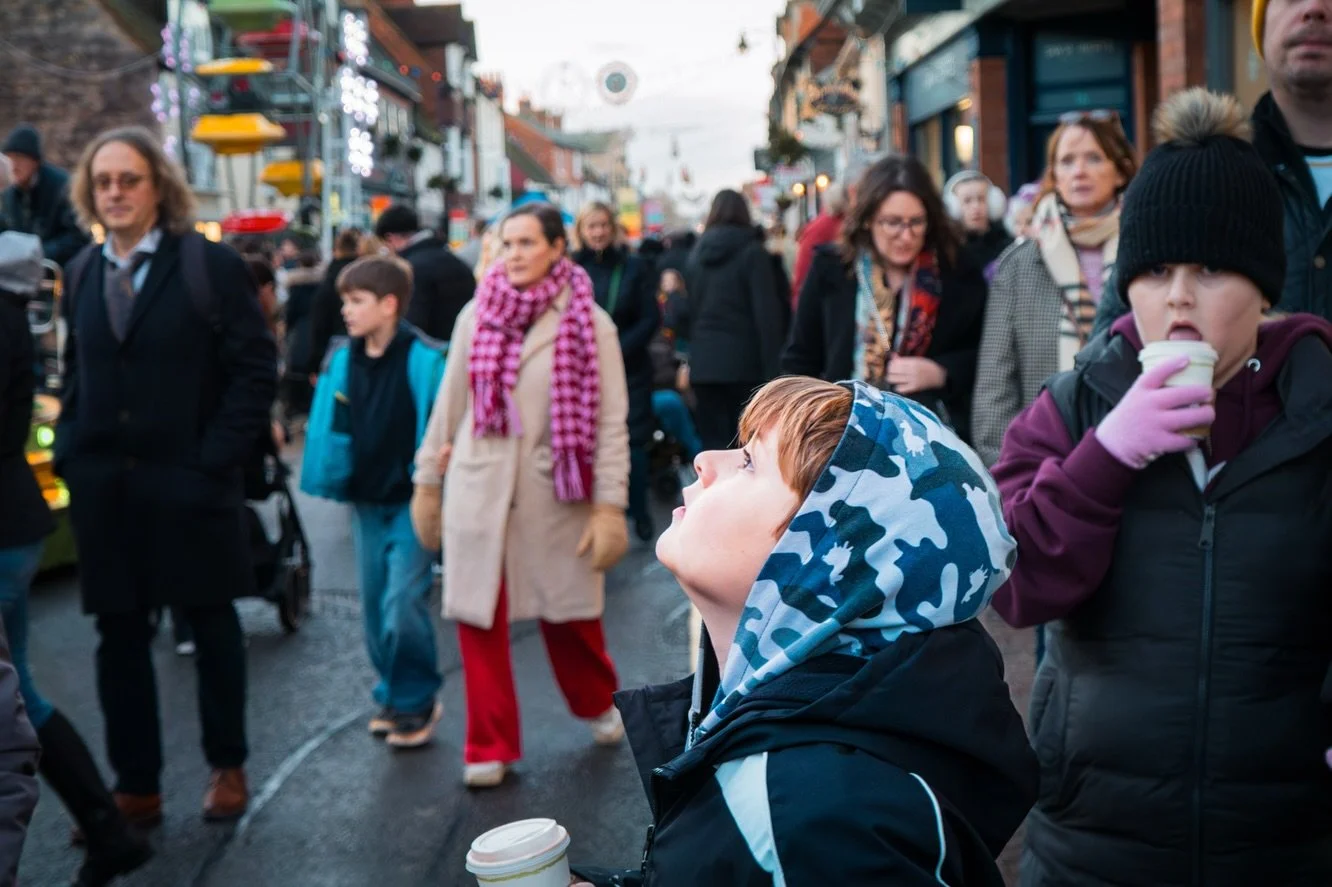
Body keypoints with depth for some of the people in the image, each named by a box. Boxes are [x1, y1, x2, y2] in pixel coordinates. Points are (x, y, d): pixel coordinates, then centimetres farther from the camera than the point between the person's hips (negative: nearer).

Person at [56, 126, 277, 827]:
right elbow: (76, 371, 15)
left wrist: (217, 457, -15)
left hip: (187, 481, -4)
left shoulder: (210, 265, -6)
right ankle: (135, 785, 20)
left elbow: (255, 369, -8)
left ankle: (227, 768, 26)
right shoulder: (82, 272, 10)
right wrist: (69, 452, 2)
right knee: (119, 635, 9)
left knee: (212, 625, 10)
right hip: (102, 486, 4)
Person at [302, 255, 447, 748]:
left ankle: (417, 700, 10)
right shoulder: (343, 361, 2)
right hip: (366, 500, 6)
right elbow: (334, 430, 8)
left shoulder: (424, 360, -14)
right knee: (375, 605, 12)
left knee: (402, 605, -9)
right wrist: (334, 480, -1)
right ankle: (394, 695, 28)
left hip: (411, 501, -6)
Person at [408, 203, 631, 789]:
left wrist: (610, 504, -11)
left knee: (570, 617, 9)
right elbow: (449, 404, 11)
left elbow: (611, 421, -6)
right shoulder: (476, 314, 4)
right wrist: (427, 481, 11)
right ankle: (491, 747, 18)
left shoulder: (589, 324, -4)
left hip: (554, 492, -2)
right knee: (479, 619, 3)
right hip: (479, 491, 2)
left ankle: (597, 703, 39)